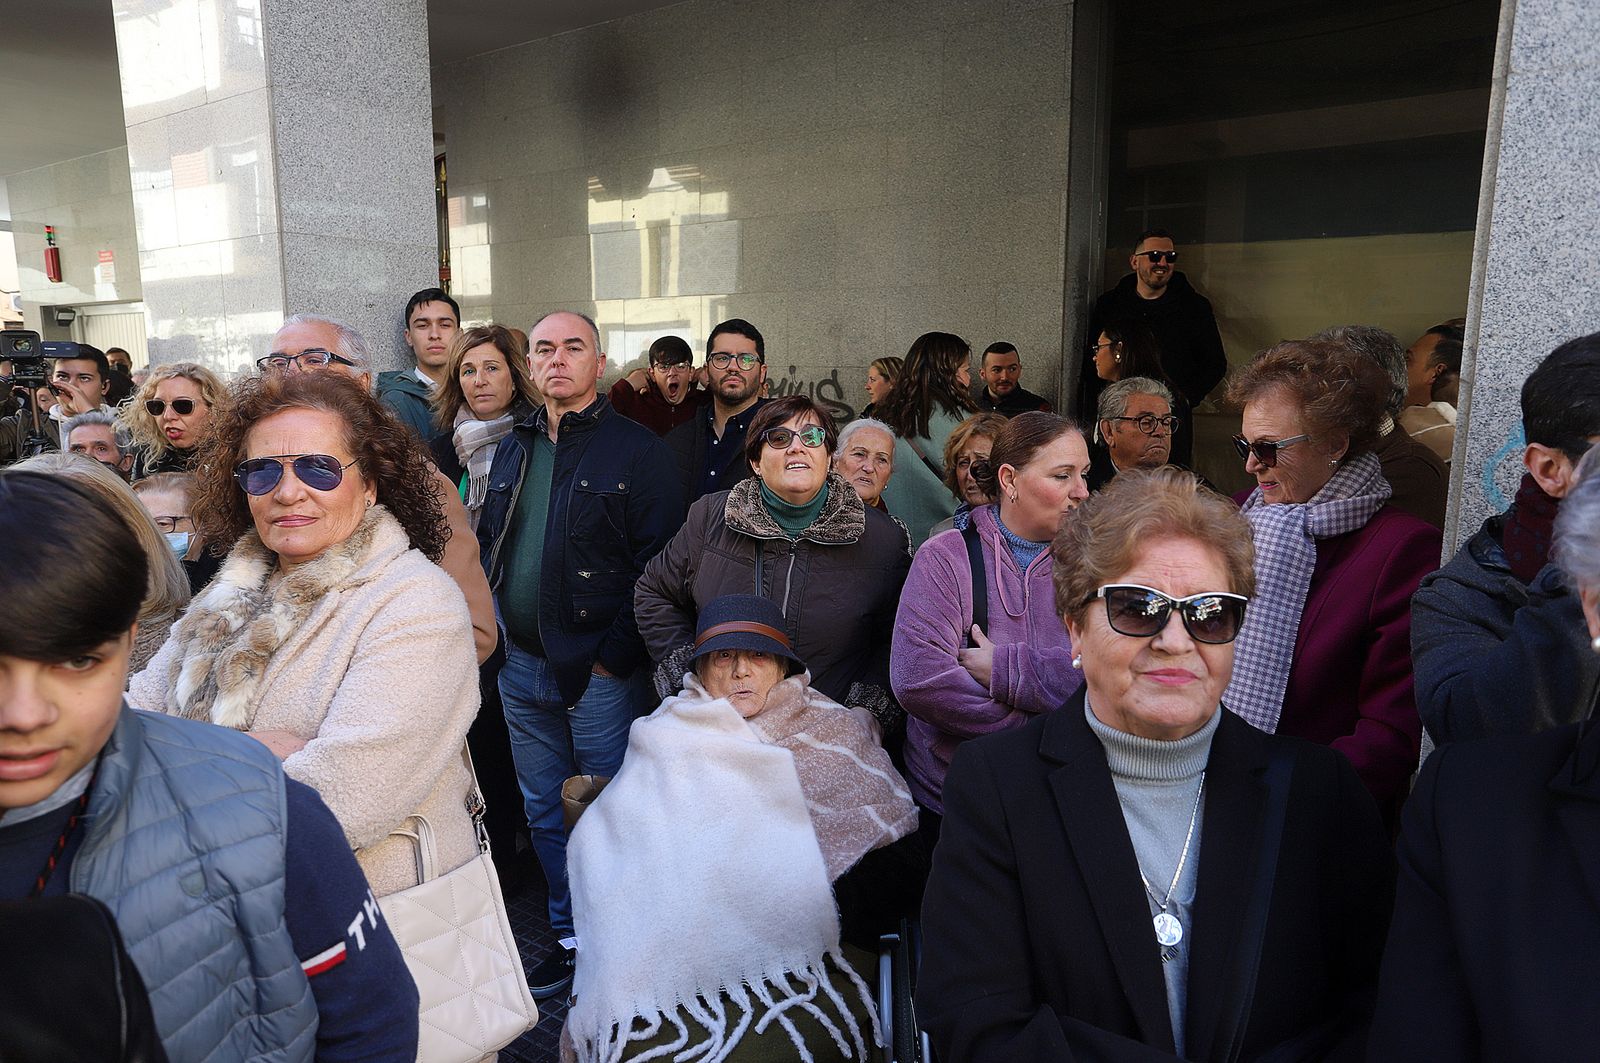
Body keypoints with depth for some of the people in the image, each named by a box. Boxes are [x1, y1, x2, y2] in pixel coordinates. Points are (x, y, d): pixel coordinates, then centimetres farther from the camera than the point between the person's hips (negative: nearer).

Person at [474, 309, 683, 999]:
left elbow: (658, 562, -13)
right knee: (544, 811, 16)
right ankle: (570, 937, 34)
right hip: (522, 666, 6)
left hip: (600, 671, -6)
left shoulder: (637, 449, -7)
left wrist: (615, 654, -17)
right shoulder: (512, 450, 12)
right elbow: (486, 546, 18)